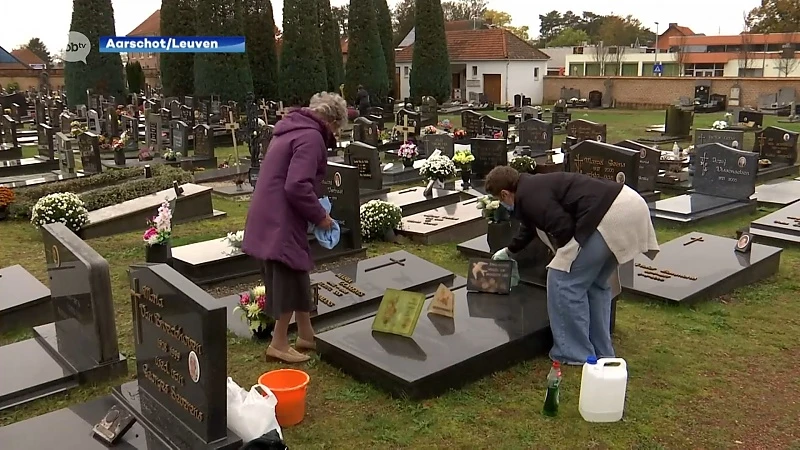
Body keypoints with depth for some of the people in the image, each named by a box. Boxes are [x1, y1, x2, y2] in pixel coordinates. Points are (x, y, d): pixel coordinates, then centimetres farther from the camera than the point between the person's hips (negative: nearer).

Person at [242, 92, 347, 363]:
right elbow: (297, 186, -26)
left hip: (271, 217, 10)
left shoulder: (294, 129, 16)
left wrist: (314, 211, 20)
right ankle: (279, 344, 10)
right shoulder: (311, 137, -16)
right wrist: (319, 216, -12)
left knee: (297, 276, 17)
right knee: (290, 279, 0)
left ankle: (305, 334, 28)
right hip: (280, 220, -10)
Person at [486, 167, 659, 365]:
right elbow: (530, 226, 46)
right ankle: (601, 352, 28)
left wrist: (565, 254, 6)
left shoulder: (528, 195, -5)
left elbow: (563, 228, -17)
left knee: (564, 281, 0)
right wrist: (509, 251, 63)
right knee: (597, 283, 22)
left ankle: (575, 354, 9)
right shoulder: (534, 186, 27)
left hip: (609, 216, -11)